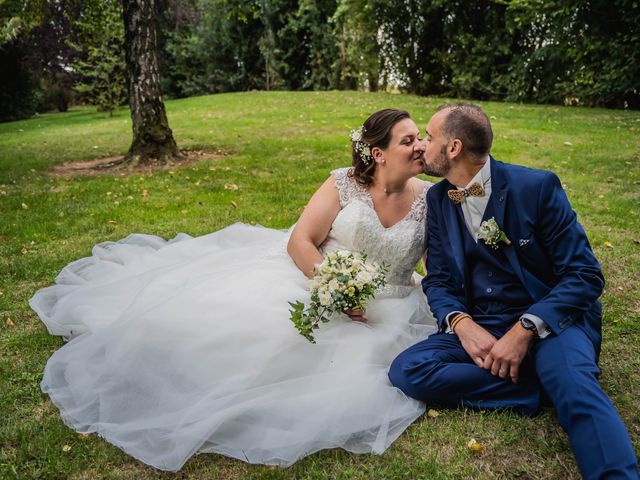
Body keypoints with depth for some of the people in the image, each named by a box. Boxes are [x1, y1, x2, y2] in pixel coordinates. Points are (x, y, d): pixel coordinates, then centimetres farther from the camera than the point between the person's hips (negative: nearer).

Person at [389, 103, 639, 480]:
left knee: (574, 384, -37)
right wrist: (462, 324, -17)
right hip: (477, 328, 5)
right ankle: (542, 388, -16)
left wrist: (525, 330, -24)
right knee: (407, 371, -21)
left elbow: (585, 275, -11)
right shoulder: (438, 199, 4)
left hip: (549, 319, -4)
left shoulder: (537, 186, -10)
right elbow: (438, 280, 5)